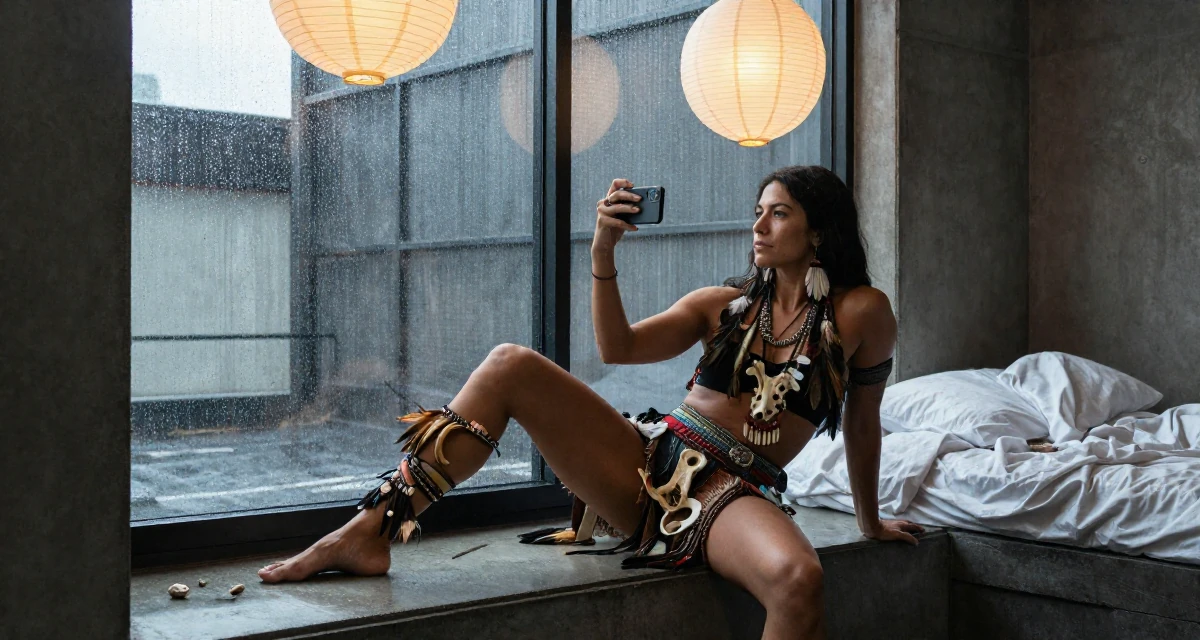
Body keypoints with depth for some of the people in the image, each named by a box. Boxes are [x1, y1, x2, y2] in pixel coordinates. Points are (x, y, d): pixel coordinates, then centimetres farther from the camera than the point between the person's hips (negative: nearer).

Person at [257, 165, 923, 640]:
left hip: (737, 494, -3)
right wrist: (603, 251, -9)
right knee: (510, 364, -14)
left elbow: (862, 422, 13)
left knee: (798, 581, -40)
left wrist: (870, 521, 20)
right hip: (647, 463, 4)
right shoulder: (725, 304, 14)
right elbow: (618, 347, 3)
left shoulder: (860, 313, 5)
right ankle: (370, 532, -16)